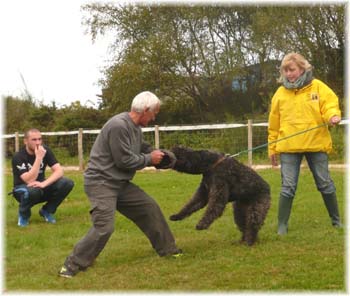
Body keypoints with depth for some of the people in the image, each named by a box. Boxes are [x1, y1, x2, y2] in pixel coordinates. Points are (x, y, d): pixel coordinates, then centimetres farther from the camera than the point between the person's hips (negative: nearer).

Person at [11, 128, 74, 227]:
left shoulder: (45, 150, -7)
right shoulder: (18, 157, -21)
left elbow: (59, 171, -15)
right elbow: (29, 180, -32)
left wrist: (44, 183, -32)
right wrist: (39, 158, -36)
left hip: (40, 186, 4)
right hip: (23, 189, -4)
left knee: (67, 183, -20)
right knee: (32, 191, -41)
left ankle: (47, 211, 2)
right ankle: (24, 213, -6)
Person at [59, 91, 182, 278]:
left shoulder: (135, 127, 7)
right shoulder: (119, 126, -24)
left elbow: (141, 148, 23)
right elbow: (124, 160, -22)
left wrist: (156, 153, 3)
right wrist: (150, 159, -9)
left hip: (120, 183, 10)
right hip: (100, 182, -10)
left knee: (149, 208, 10)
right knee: (104, 227, -18)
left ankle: (167, 249, 25)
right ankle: (73, 264, -5)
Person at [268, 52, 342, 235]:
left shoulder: (318, 87, 1)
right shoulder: (280, 93, 6)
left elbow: (330, 106, -3)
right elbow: (274, 123, 10)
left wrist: (332, 116, -27)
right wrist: (272, 148, 10)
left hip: (316, 144, -1)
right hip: (289, 147, 1)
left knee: (325, 184, 8)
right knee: (288, 187, -1)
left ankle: (336, 220, 23)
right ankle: (282, 225, 7)